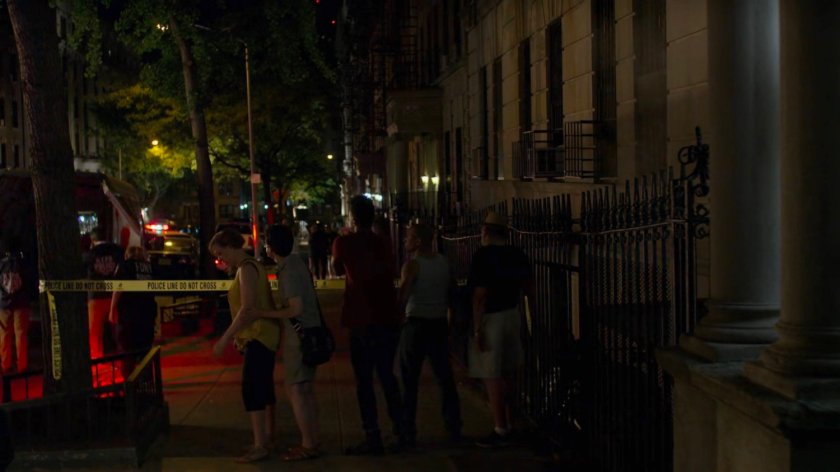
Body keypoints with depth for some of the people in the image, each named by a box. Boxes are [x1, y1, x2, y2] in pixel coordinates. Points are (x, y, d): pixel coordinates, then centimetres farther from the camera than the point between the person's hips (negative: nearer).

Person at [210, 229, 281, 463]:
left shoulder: (247, 268, -15)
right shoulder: (251, 266, 15)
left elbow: (247, 308, -24)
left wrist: (225, 338, -24)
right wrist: (238, 336, 18)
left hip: (258, 336, -11)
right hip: (262, 336, 11)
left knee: (252, 388, -13)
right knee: (264, 386, 18)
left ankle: (260, 446, -14)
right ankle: (268, 434, 29)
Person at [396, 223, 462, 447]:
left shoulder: (413, 265, -12)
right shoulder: (444, 262, 5)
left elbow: (402, 299, -18)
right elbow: (449, 293, 11)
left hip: (416, 325, -5)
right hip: (440, 324, 5)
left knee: (410, 381, 4)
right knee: (445, 378, 11)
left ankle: (408, 432, 5)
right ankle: (454, 429, 13)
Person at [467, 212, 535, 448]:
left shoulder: (483, 255, -15)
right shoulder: (518, 255, 6)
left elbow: (480, 295, -19)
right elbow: (529, 289, 9)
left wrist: (477, 329, -17)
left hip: (490, 319, -8)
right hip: (513, 316, 8)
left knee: (492, 377, -2)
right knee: (507, 373, 17)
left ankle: (500, 431, 1)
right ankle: (507, 423, 26)